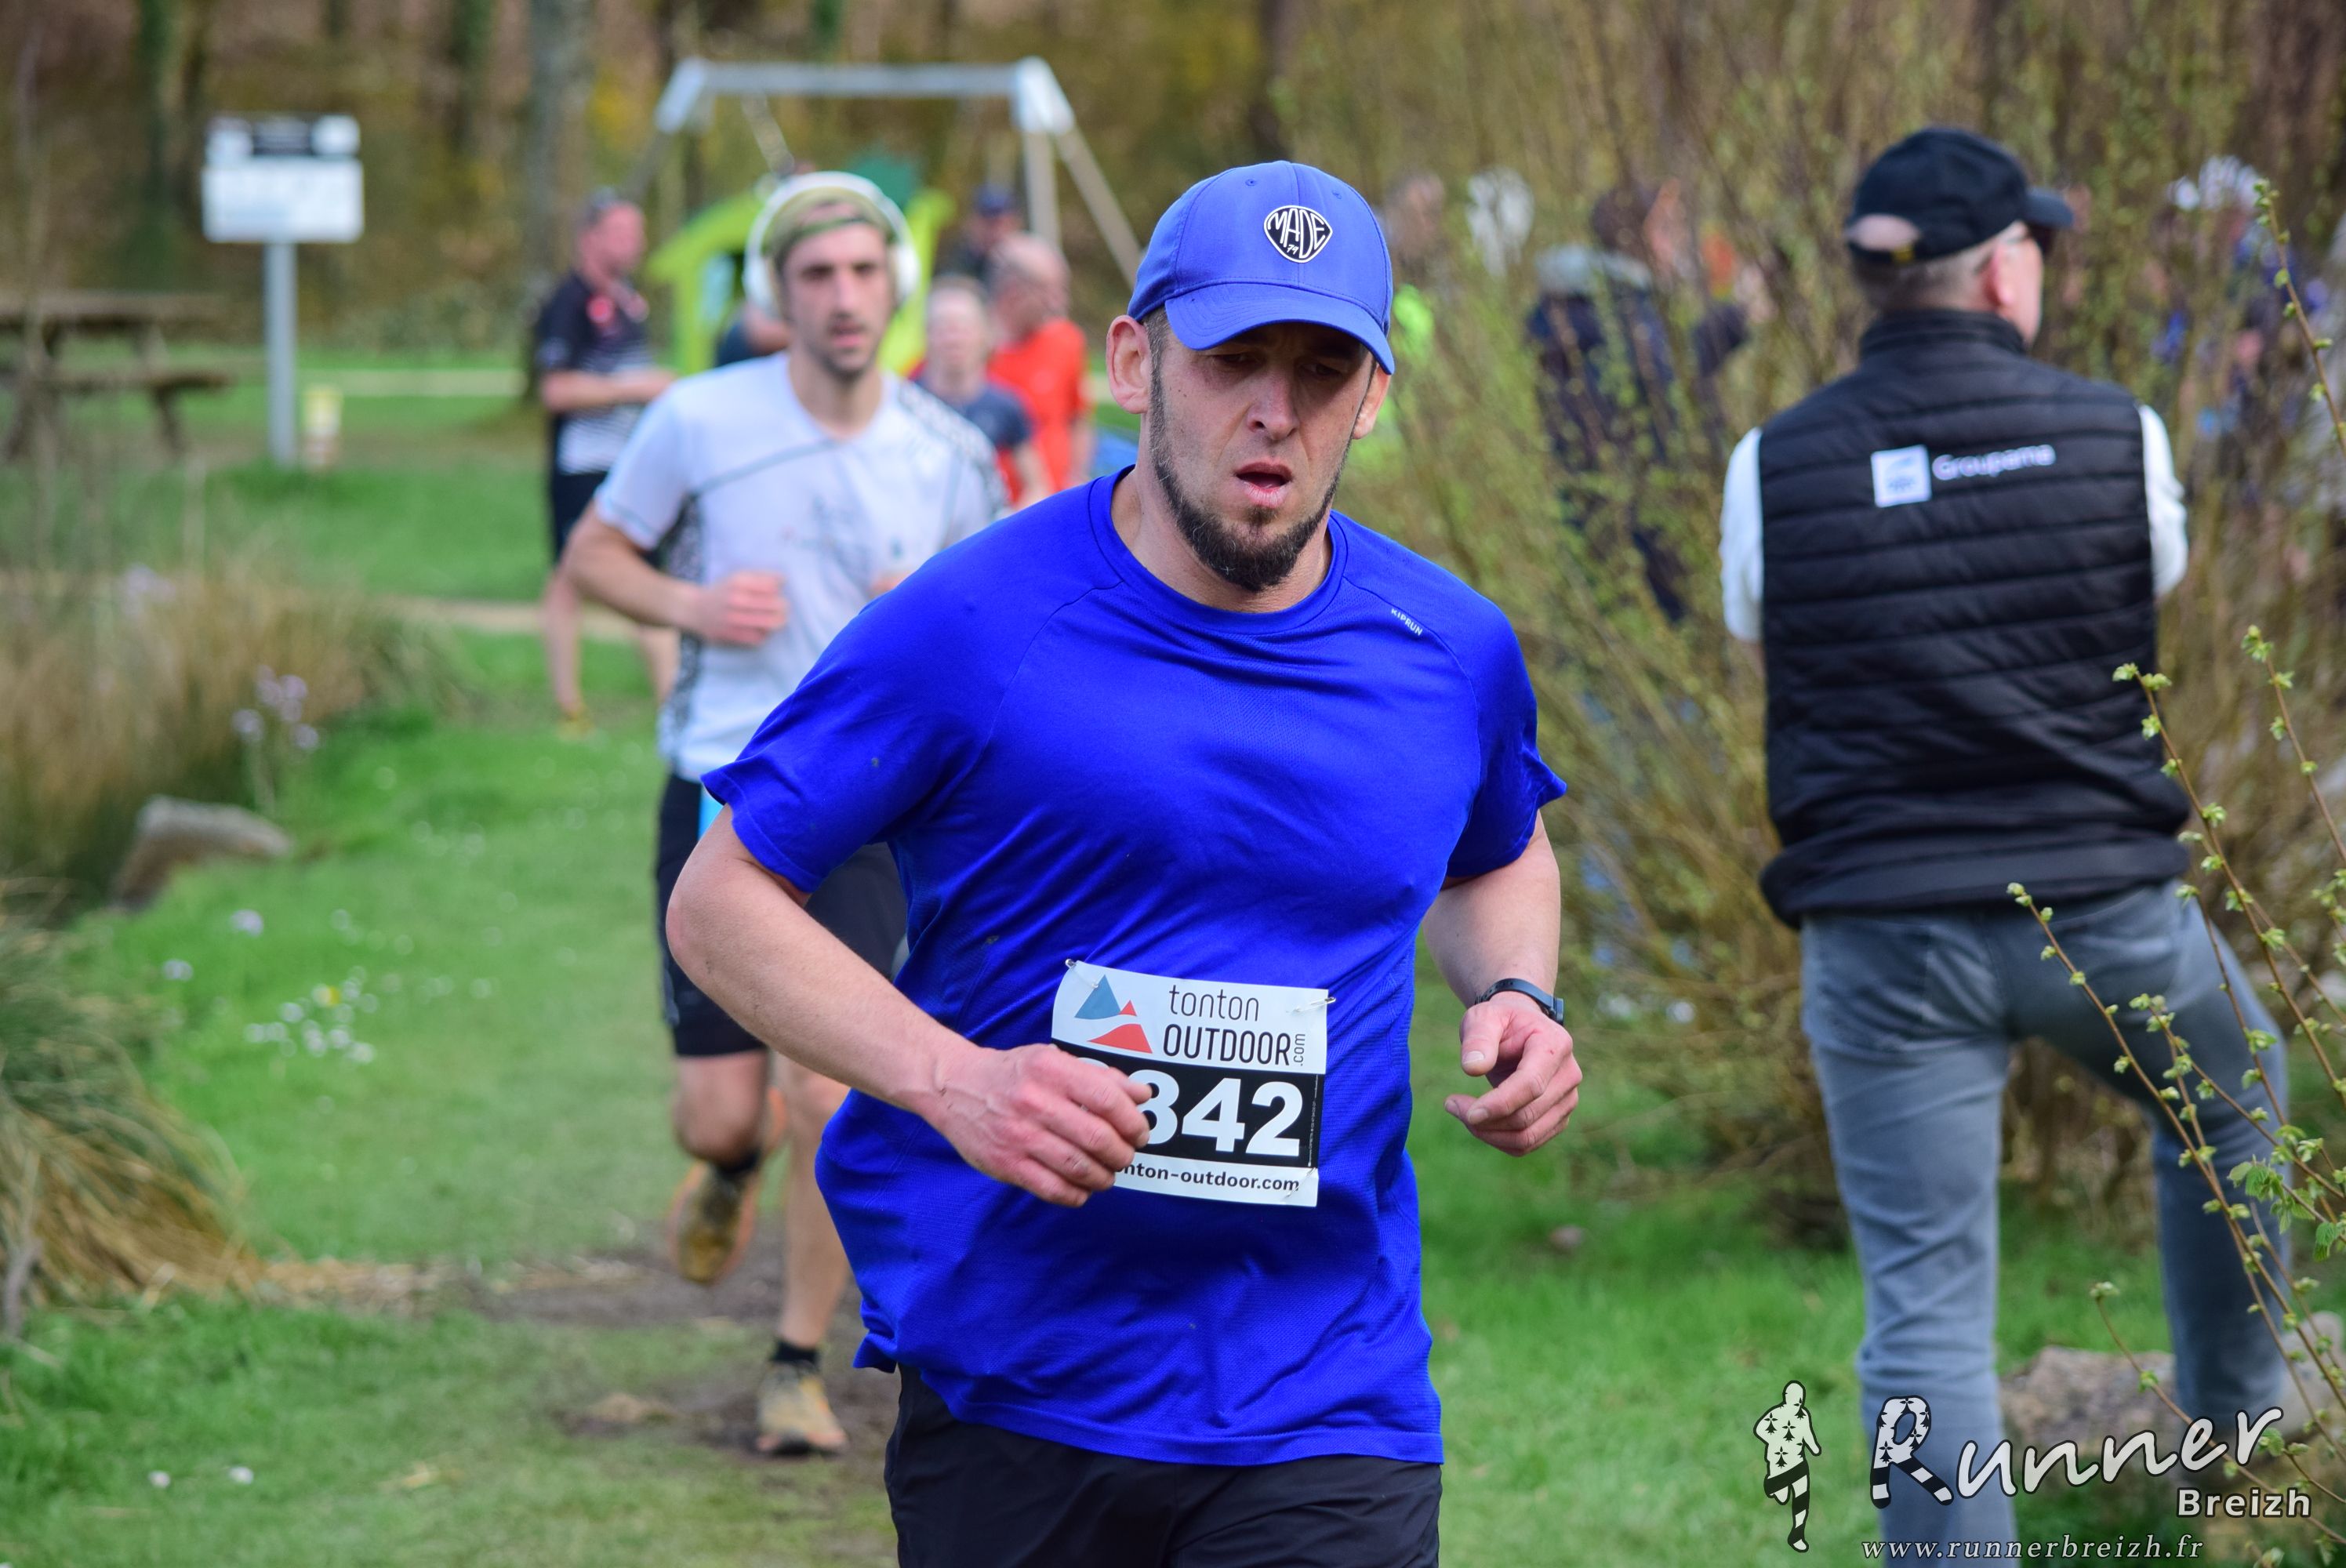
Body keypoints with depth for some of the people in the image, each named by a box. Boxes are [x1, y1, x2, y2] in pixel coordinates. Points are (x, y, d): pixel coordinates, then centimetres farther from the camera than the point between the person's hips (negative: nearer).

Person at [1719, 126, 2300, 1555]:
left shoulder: (1777, 467, -5)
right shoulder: (2117, 438, -6)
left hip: (1883, 939, 0)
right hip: (2105, 912, 1)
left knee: (1925, 1317, 3)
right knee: (2230, 1107, 32)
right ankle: (2238, 1425, 47)